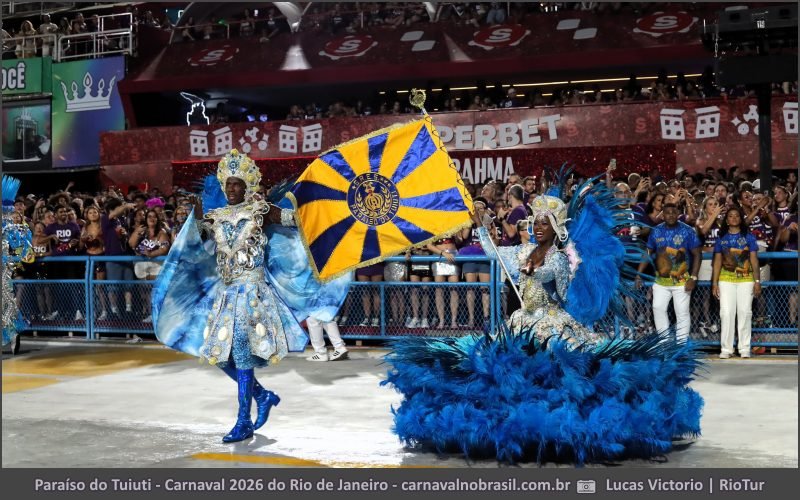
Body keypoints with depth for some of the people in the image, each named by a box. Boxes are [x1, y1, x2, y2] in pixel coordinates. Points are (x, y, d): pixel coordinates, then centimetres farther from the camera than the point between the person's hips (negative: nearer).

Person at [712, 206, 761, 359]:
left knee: (744, 312, -1)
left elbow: (754, 260, 3)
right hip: (726, 279, 1)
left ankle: (744, 349, 5)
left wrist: (757, 281, -4)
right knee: (726, 312, -4)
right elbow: (717, 261, 8)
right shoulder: (721, 238, 9)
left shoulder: (748, 237, 6)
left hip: (746, 279, -1)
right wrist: (714, 283, 2)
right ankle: (726, 349, 1)